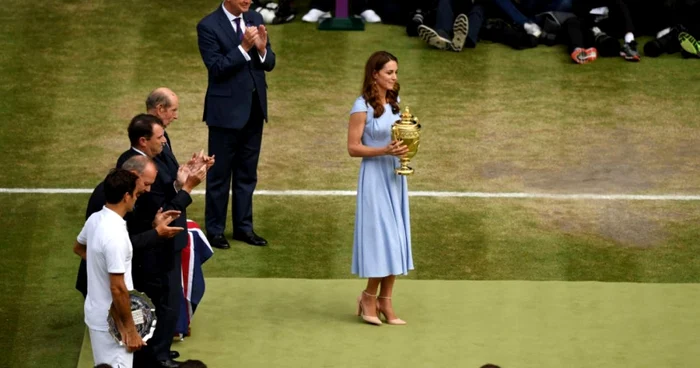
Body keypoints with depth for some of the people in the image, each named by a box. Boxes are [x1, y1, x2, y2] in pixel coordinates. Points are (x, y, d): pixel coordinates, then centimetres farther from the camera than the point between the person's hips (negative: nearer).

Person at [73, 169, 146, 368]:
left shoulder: (95, 219, 0)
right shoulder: (115, 235, -27)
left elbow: (79, 246, 23)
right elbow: (118, 289, -26)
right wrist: (131, 330, -19)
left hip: (97, 313, 9)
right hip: (112, 321, -9)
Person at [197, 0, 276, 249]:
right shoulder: (208, 26, -12)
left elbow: (269, 64, 5)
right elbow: (216, 68, -18)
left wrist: (262, 48, -16)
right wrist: (244, 47, -27)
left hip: (254, 108, 6)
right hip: (226, 109, -6)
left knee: (247, 173, 14)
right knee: (220, 174, 4)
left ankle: (243, 226, 24)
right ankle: (214, 230, 14)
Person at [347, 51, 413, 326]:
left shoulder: (394, 104, 9)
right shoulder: (362, 107, -11)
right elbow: (353, 148, -12)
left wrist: (405, 148, -2)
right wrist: (384, 150, -23)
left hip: (395, 176, 7)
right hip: (374, 176, -7)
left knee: (395, 238, 6)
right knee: (381, 237, -6)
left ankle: (385, 301, 13)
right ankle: (369, 297, 10)